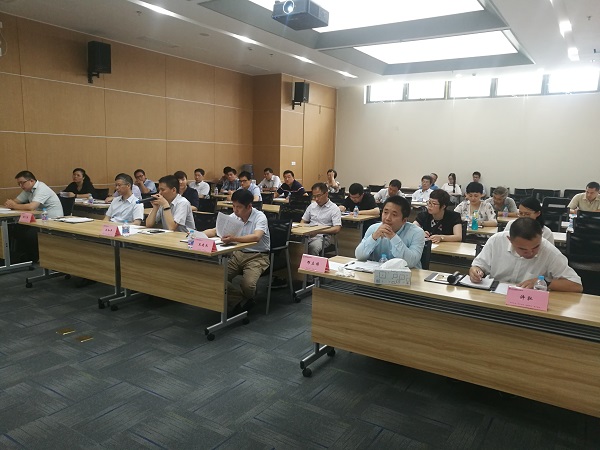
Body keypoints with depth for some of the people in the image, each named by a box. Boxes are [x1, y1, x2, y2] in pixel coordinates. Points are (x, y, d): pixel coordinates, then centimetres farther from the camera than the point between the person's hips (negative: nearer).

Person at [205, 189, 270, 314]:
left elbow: (256, 237, -36)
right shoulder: (234, 217, 2)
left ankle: (247, 301, 8)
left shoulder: (259, 217, -16)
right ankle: (231, 305, 8)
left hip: (258, 256, -6)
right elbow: (215, 231, 5)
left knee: (247, 284, -28)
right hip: (239, 253, 6)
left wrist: (234, 239, -50)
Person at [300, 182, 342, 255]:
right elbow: (303, 221, 26)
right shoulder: (312, 206, 19)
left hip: (323, 236, -4)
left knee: (313, 247, -38)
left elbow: (337, 229, -8)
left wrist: (318, 231, -17)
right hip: (307, 235, 4)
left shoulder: (334, 208, 2)